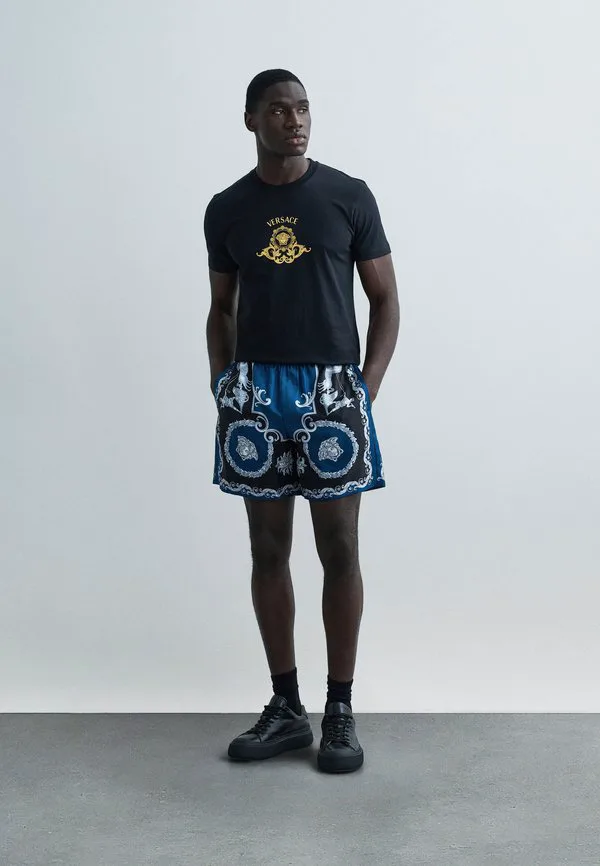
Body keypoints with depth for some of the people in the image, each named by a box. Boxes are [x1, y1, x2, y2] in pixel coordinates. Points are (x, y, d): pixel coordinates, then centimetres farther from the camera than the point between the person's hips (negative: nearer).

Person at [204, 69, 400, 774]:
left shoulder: (350, 197, 2)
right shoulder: (226, 209, 8)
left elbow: (385, 299, 4)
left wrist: (366, 391, -6)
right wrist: (223, 391, 4)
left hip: (332, 387, -2)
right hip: (256, 389, 2)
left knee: (339, 550, 1)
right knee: (269, 550, 7)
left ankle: (340, 710, 13)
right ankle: (286, 707, 19)